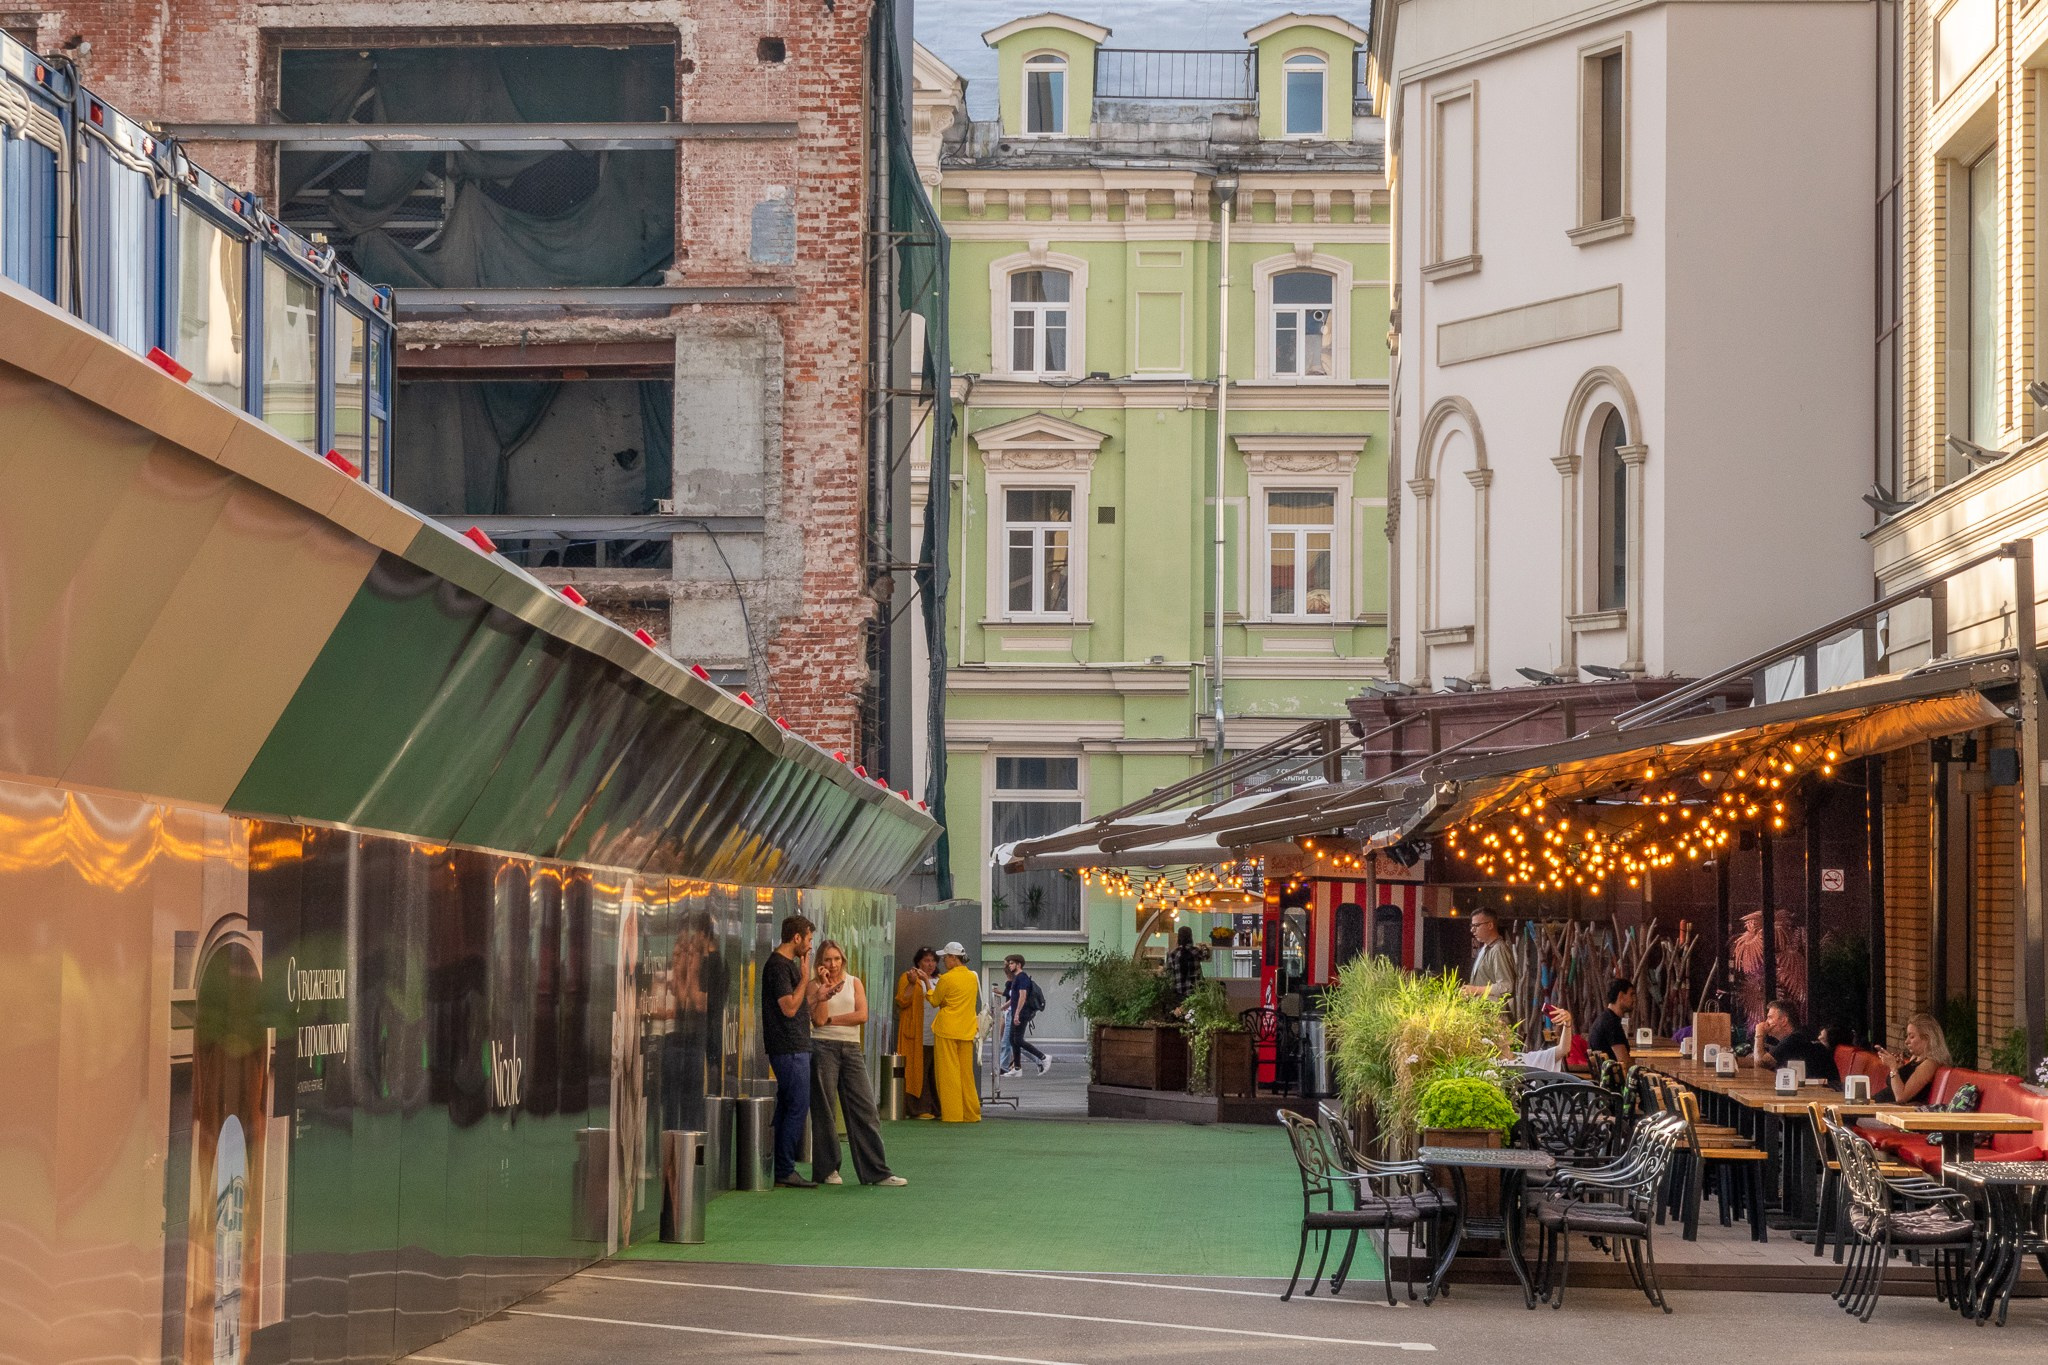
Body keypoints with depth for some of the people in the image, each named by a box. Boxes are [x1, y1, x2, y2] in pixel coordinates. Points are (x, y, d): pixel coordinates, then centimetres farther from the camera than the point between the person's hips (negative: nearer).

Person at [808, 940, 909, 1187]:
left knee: (865, 1109, -2)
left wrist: (831, 1020, -4)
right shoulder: (815, 986, 4)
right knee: (823, 1110, 0)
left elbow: (862, 1015, -2)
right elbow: (818, 1019, -10)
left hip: (851, 1048, 2)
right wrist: (824, 988, -12)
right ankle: (826, 1169, 8)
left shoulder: (854, 982, 11)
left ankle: (877, 1171, -2)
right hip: (823, 1048, -2)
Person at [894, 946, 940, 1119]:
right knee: (919, 1072, -7)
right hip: (918, 1036, -5)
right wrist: (912, 983, -19)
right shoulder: (907, 978, 4)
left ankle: (937, 1109, 7)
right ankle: (920, 1109, -5)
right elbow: (902, 1001, -8)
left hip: (937, 1035, 5)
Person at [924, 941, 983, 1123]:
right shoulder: (973, 977, 7)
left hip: (947, 1029, -6)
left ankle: (952, 1113, -1)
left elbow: (934, 1001, -2)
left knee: (948, 1073, 0)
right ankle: (971, 1113, 13)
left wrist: (928, 983, 13)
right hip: (966, 1031, 6)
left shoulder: (947, 979, -12)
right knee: (966, 1073, 12)